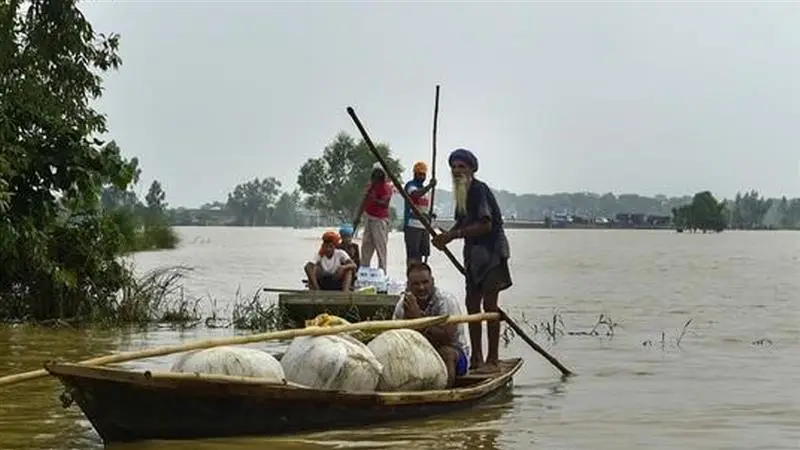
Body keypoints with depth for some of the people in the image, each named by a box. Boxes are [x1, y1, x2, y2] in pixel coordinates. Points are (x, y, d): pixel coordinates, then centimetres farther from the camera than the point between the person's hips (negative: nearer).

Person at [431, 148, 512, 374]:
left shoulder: (479, 190, -16)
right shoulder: (462, 193, 13)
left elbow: (485, 224, -23)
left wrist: (454, 235, -22)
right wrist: (446, 236, -1)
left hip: (492, 252, -10)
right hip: (474, 254, 10)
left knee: (489, 304, -10)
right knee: (472, 304, 9)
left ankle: (492, 360, -7)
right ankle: (476, 357, 16)